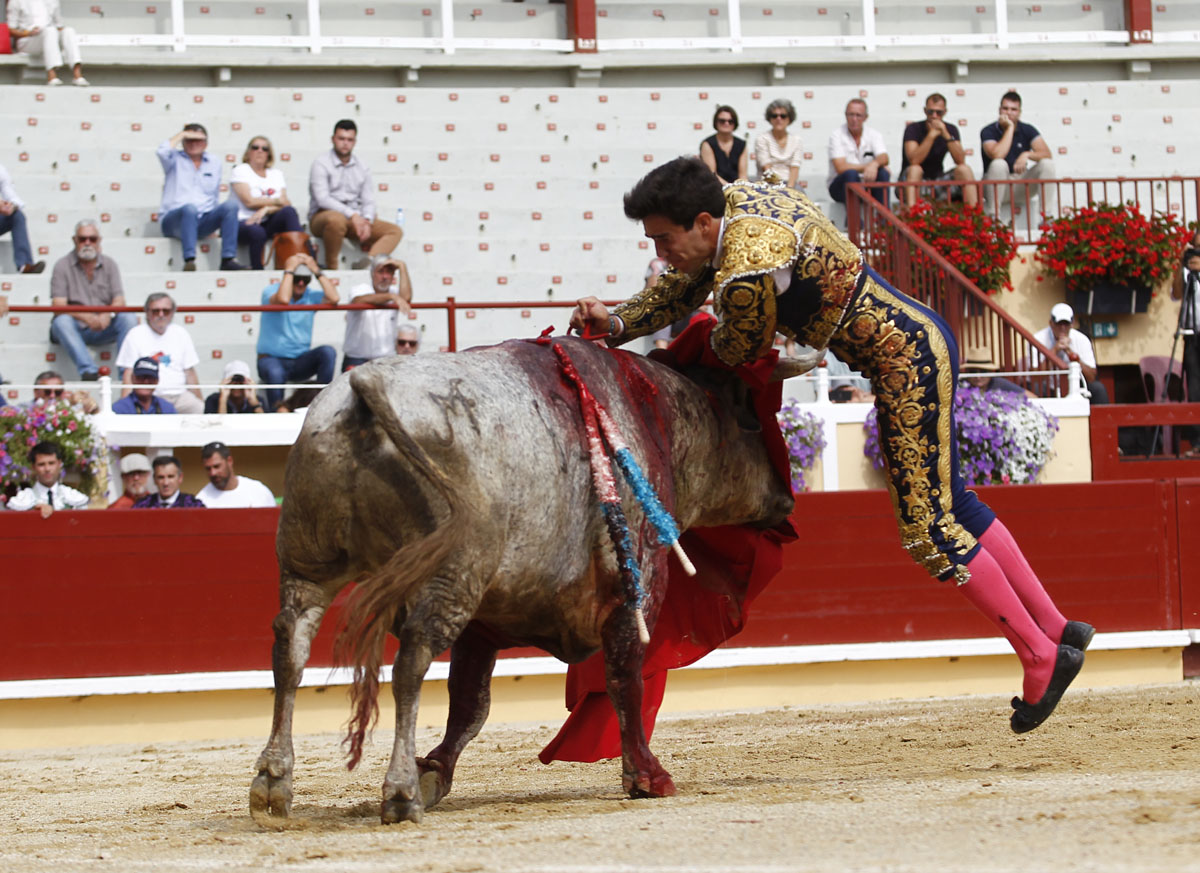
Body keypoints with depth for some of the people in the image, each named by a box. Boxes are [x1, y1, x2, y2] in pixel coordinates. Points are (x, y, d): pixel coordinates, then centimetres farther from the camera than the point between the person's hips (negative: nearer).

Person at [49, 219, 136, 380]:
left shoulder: (109, 265, 8)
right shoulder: (62, 266, -1)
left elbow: (119, 302, -1)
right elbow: (58, 306, -11)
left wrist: (107, 315, -25)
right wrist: (86, 317, -29)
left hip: (103, 328, 2)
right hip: (75, 327, -2)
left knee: (129, 318, -23)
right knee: (62, 321, -34)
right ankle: (88, 371, -46)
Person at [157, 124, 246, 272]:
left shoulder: (214, 162, 20)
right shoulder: (176, 159, 9)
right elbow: (162, 151, -15)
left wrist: (213, 222, 9)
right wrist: (182, 135, -2)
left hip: (203, 221, 4)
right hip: (173, 220, -4)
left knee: (231, 204, -22)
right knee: (190, 208, -38)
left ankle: (228, 259, -32)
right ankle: (189, 260, -51)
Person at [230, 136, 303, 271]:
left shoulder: (276, 174, 18)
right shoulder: (240, 171, 5)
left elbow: (285, 204, 3)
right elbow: (249, 201, -8)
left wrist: (265, 209, -17)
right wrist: (277, 201, -3)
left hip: (268, 223, 4)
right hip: (244, 222, -4)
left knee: (289, 211, -25)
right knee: (257, 233, -39)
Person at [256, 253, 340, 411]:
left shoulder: (311, 296, 5)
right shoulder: (271, 291, -5)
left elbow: (333, 299, -14)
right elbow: (283, 300, -29)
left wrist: (317, 271, -9)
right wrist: (289, 270, -18)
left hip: (300, 362, 4)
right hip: (271, 359, -4)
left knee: (328, 352, -23)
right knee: (275, 374, -39)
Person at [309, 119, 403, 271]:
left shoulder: (362, 167, 14)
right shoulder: (321, 163, -2)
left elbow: (368, 201, 10)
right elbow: (322, 199, -14)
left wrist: (367, 220, -13)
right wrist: (351, 214, -23)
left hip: (354, 219, 6)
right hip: (322, 217, -6)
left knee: (394, 231, -12)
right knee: (336, 220, -42)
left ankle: (370, 261, -40)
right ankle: (331, 268, -27)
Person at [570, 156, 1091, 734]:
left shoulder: (748, 272, -28)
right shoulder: (737, 199, 1)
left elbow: (738, 352, -8)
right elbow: (679, 291, 14)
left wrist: (706, 343, 13)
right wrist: (617, 322, 1)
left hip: (908, 364, -10)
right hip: (920, 335, 10)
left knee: (927, 527, -2)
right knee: (946, 500, 20)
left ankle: (1041, 657, 6)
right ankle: (1055, 626, 27)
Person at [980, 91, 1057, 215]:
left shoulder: (1027, 130, 1)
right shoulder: (989, 132, -9)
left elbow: (1046, 154, -11)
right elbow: (997, 155, -29)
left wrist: (1027, 155, -31)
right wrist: (1010, 128, -21)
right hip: (996, 185, -4)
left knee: (1047, 164, -19)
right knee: (999, 164, -35)